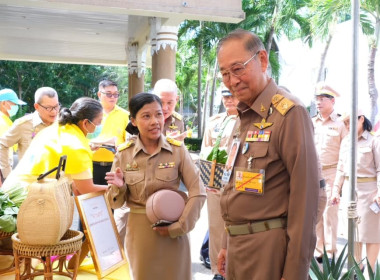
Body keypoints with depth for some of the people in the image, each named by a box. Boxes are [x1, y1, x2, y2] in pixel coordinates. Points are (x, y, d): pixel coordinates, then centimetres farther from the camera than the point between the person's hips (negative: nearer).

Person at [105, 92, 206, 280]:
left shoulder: (178, 149, -7)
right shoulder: (124, 154, -4)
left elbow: (198, 193, -7)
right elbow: (116, 203, 1)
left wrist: (178, 227, -12)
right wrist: (119, 187, -20)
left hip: (173, 232, -1)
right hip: (140, 233, 1)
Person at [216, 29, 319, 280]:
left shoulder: (289, 112, -15)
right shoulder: (244, 117, 11)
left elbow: (305, 197, -18)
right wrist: (228, 244, 17)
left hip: (268, 247, -8)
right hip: (237, 242, 8)